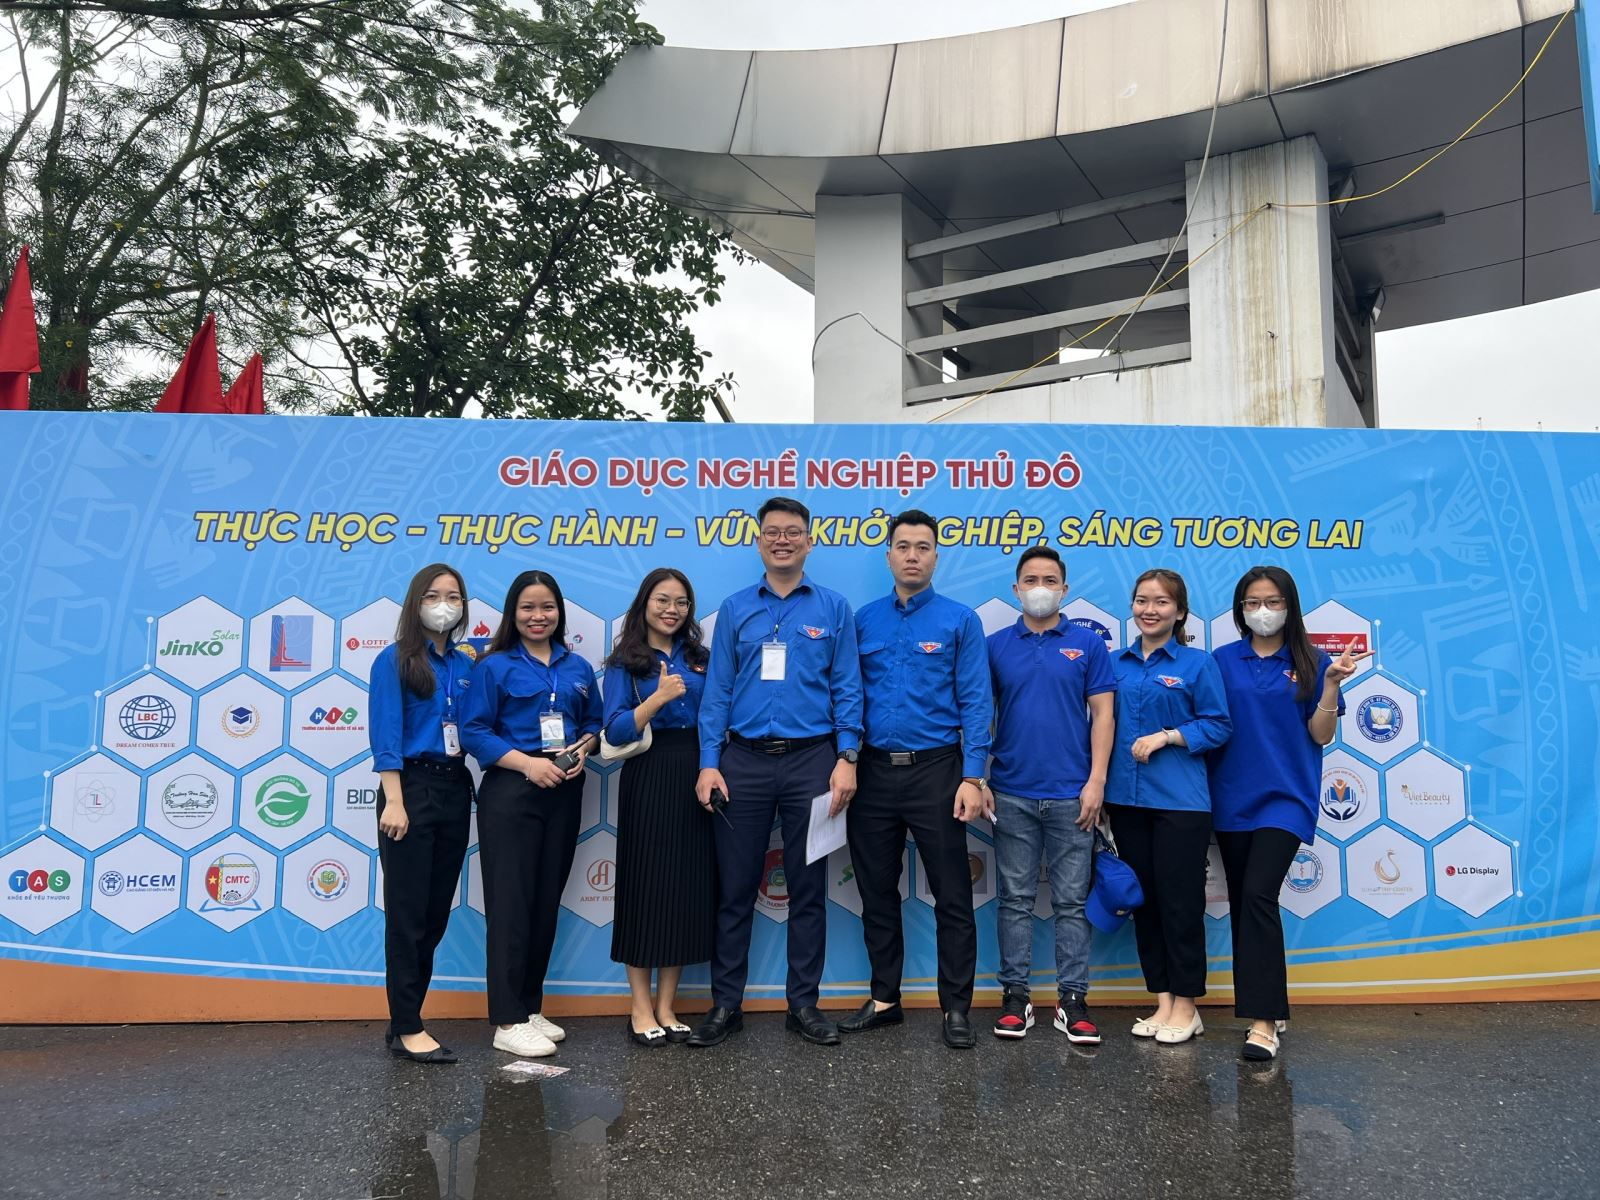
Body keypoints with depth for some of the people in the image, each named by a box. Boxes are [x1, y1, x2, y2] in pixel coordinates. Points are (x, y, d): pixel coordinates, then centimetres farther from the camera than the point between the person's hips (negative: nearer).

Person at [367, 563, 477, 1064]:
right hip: (412, 786, -6)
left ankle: (404, 1021, 20)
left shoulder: (467, 664, 11)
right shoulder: (395, 660, -4)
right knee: (408, 912, -2)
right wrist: (394, 800, -16)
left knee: (437, 910, 9)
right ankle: (408, 1028, 6)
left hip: (455, 789, 6)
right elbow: (385, 735, -11)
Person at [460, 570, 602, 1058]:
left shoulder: (577, 668, 11)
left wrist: (583, 749, -4)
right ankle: (508, 1022, 3)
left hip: (564, 793, 5)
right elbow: (473, 730, -8)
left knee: (547, 901, 11)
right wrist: (527, 762, -17)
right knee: (511, 903, -4)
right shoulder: (495, 666, -3)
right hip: (511, 792, -5)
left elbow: (594, 721, 17)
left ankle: (530, 1007, 23)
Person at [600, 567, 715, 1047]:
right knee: (645, 886, 0)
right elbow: (615, 732, -10)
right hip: (648, 782, -4)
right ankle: (641, 1010, 12)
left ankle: (666, 1006, 17)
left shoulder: (700, 658, 12)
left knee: (689, 888, 5)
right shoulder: (625, 663, 0)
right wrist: (659, 696, -21)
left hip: (696, 780, 4)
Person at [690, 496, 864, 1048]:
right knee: (734, 888, 6)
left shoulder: (833, 608, 4)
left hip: (810, 760, -1)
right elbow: (717, 690, 4)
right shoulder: (735, 609, 7)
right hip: (744, 760, 1)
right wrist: (708, 764, -3)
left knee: (808, 888, 7)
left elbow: (846, 690, 2)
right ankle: (726, 1004, 18)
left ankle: (803, 1004, 19)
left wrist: (847, 759, -7)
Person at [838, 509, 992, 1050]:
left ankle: (957, 1007, 14)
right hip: (874, 771, 3)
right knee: (877, 892, 12)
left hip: (934, 770, -3)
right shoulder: (864, 620, 8)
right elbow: (849, 697, 9)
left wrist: (972, 778, -12)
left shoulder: (959, 619, -1)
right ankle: (884, 998, 26)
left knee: (952, 895, 2)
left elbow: (975, 703, -5)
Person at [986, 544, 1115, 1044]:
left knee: (1072, 901, 5)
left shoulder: (1087, 643, 3)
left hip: (1071, 795, -1)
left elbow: (1102, 714, 1)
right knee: (1016, 899, 7)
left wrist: (1096, 781, -7)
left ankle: (1073, 999, 13)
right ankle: (1015, 995, 16)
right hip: (1012, 794, 1)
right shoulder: (996, 645, 5)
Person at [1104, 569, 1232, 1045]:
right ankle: (1162, 1000, 22)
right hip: (1126, 800, 4)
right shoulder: (1117, 663, 10)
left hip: (1180, 801, -4)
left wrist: (1166, 736, -15)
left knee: (1180, 903, 0)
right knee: (1144, 901, 10)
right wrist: (1099, 785, 5)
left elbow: (1218, 725, -3)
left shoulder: (1197, 663, -2)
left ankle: (1185, 1006, 15)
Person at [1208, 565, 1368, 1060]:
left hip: (1285, 798, -3)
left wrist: (1331, 684, -13)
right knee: (1241, 904, 8)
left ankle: (1263, 1021, -14)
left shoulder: (1312, 662, 2)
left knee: (1258, 896, -17)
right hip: (1231, 800, 3)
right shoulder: (1222, 660, 7)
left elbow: (1321, 735, -2)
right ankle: (1264, 1005, 23)